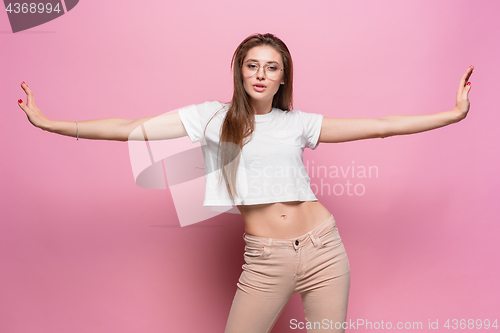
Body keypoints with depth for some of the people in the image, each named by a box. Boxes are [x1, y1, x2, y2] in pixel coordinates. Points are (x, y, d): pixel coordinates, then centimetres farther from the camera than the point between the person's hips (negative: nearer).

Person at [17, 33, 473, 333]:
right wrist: (48, 123, -5)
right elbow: (129, 129, -2)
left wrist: (453, 113, 10)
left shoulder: (297, 122, 6)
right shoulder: (212, 117, 1)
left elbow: (378, 125, 9)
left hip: (324, 248, 2)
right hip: (266, 259, -2)